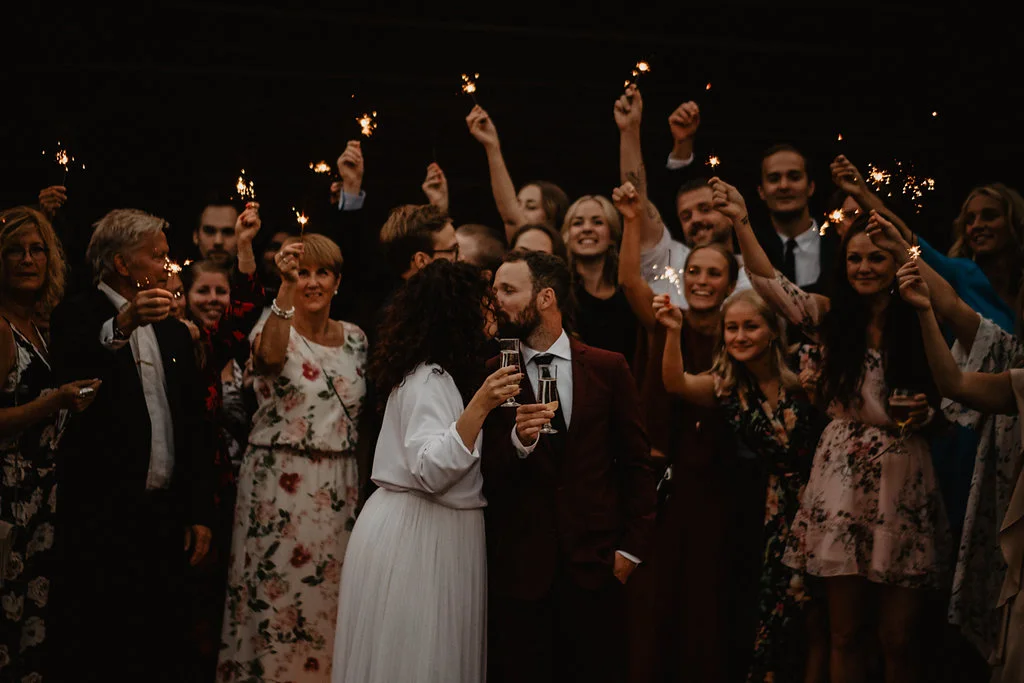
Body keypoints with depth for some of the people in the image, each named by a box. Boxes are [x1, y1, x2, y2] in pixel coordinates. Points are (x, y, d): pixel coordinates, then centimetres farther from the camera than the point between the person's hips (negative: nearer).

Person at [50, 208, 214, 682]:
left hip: (165, 514, 5)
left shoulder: (174, 332, 17)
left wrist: (199, 512, 12)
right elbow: (68, 378, -23)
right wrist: (121, 326, -37)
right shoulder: (78, 316, -1)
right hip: (102, 514, -5)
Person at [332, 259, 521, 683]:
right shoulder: (427, 379, -17)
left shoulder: (445, 374, 13)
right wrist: (479, 406, -34)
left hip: (444, 533, 10)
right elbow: (429, 471, -28)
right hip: (415, 535, -10)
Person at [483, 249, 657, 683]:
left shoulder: (608, 369, 4)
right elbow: (485, 477, -1)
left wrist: (632, 547, 2)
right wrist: (518, 441, -20)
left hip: (596, 565, 0)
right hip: (519, 567, 0)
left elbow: (636, 463, 7)